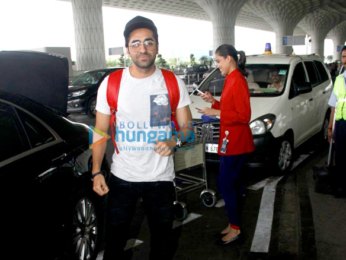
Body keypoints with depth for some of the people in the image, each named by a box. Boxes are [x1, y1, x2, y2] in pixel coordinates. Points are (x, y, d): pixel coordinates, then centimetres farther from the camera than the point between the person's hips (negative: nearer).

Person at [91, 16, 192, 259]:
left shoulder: (174, 84, -4)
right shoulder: (111, 84, -4)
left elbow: (187, 127, 1)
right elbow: (101, 132, 1)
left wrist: (173, 141, -21)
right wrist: (96, 171, -7)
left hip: (161, 177, 1)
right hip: (122, 176, 0)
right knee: (114, 240, 13)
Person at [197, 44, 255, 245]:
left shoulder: (238, 81, -17)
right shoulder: (231, 80, 12)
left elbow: (244, 115, -20)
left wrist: (217, 113, -19)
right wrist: (214, 101, 9)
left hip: (235, 142, -10)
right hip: (231, 140, 10)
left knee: (226, 184, -4)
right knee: (233, 183, 15)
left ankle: (234, 229, 9)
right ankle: (234, 224, 27)